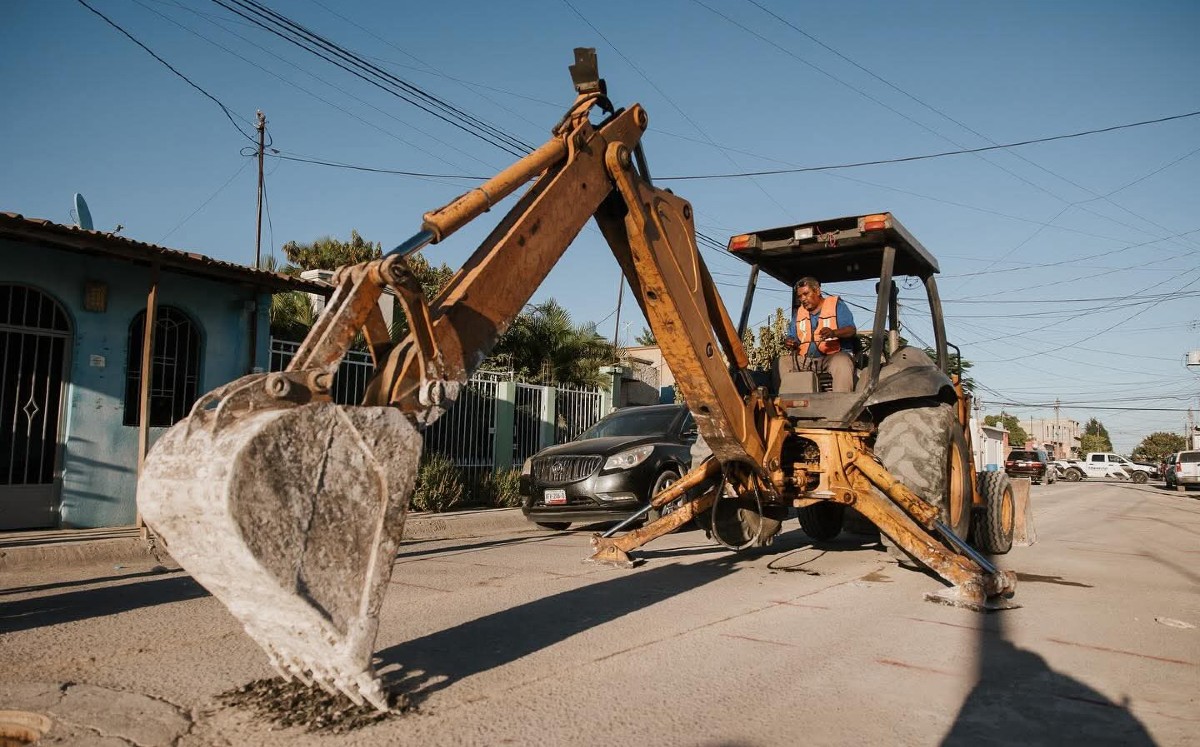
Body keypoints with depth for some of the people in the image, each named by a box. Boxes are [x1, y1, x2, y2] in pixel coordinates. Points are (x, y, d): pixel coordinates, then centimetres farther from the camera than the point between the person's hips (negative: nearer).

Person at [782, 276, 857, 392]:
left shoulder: (836, 305, 5)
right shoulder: (798, 312, 19)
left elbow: (852, 330, -6)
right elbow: (792, 336, 20)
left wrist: (834, 333, -28)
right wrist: (789, 342, -6)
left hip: (834, 355, -4)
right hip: (804, 360, 5)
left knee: (841, 362, -38)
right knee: (781, 363, -19)